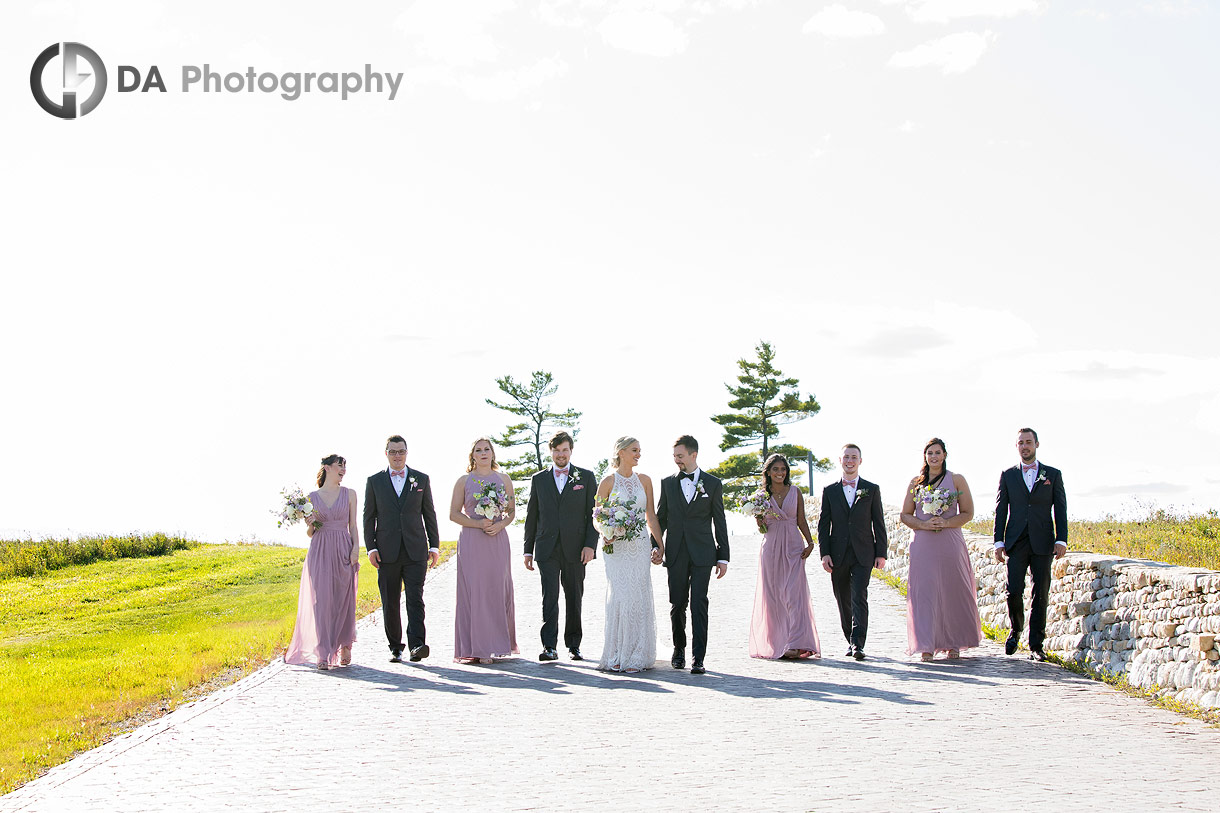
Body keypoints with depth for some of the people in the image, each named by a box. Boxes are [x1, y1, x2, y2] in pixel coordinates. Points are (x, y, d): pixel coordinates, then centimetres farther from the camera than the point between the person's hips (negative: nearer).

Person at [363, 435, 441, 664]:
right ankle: (395, 647, 14)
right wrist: (371, 548, -2)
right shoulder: (375, 481, 8)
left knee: (415, 599, -12)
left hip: (415, 551, -1)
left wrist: (435, 546, 5)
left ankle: (417, 645, -19)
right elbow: (369, 517, 8)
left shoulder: (421, 479, 9)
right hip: (387, 552, 1)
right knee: (390, 603, 4)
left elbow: (429, 514, 10)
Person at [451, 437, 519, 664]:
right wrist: (478, 523, -11)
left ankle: (499, 643, 9)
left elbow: (512, 511, 12)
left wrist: (500, 524, -8)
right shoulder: (464, 481, 5)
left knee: (498, 590, 0)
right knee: (473, 591, -5)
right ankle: (476, 648, -2)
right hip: (471, 542, -2)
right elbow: (454, 513, 2)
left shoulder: (503, 479, 11)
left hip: (497, 541, 2)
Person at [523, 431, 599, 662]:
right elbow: (532, 516, 13)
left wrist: (590, 545, -8)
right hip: (547, 549, 0)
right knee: (550, 596, -9)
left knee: (574, 597, 6)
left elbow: (592, 513, 3)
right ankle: (549, 647, -11)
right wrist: (528, 550, 8)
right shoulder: (539, 479, 11)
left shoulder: (586, 477, 7)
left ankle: (573, 644, 18)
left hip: (575, 549, 0)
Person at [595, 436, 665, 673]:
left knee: (638, 598, -1)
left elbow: (651, 516, 11)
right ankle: (616, 655, 2)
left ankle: (636, 655, 5)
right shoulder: (608, 482, 1)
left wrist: (660, 546, 6)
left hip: (640, 545, 2)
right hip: (616, 546, -2)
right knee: (619, 597, -6)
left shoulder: (644, 480, 9)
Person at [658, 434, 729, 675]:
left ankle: (697, 658, -9)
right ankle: (679, 649, 26)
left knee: (699, 605, -9)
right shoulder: (668, 483, 9)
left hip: (702, 555, -2)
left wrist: (723, 557, 2)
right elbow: (661, 518, 14)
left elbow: (720, 522, 5)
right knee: (677, 604, 7)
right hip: (676, 554, 2)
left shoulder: (712, 484, 5)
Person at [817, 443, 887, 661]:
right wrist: (824, 553, -3)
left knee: (859, 598, -13)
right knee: (843, 602, 8)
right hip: (838, 555, 2)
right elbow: (823, 524, 6)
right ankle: (850, 641, 20)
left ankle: (858, 644, -17)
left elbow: (878, 523, 6)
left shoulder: (872, 489, 7)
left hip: (863, 555, -2)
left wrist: (881, 553, 0)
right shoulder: (829, 491, 8)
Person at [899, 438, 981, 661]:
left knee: (953, 591, 4)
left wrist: (946, 522, -12)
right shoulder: (916, 482, 10)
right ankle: (927, 645, -6)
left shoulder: (957, 480, 5)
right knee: (924, 591, -6)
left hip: (950, 543, -1)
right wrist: (924, 524, -8)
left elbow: (968, 513, 3)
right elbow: (905, 515, 10)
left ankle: (953, 643, 18)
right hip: (923, 544, 1)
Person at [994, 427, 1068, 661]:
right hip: (1016, 543, 0)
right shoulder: (1008, 475, 11)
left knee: (1041, 594, -1)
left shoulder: (1053, 474, 10)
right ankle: (1016, 629, 18)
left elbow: (1060, 509, 6)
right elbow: (1001, 510, 9)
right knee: (1014, 591, -9)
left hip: (1043, 543, 0)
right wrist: (999, 542, 1)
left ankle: (1036, 645, 5)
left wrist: (1061, 540, -4)